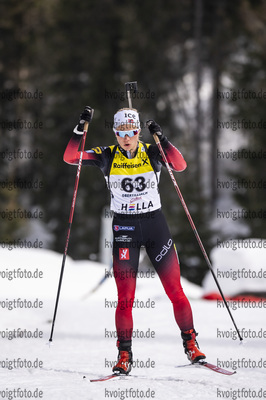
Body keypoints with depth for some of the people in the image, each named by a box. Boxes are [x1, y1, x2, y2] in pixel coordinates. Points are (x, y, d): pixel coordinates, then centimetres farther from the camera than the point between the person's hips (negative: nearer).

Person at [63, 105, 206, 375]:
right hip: (124, 229, 0)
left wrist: (161, 139, -29)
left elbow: (180, 165, -18)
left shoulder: (152, 153, -2)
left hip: (155, 224, 0)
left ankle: (190, 342, 14)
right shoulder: (106, 156, -1)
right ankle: (124, 354, 3)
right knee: (125, 296, -6)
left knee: (175, 290, -1)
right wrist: (81, 128, -21)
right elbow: (70, 157, -9)